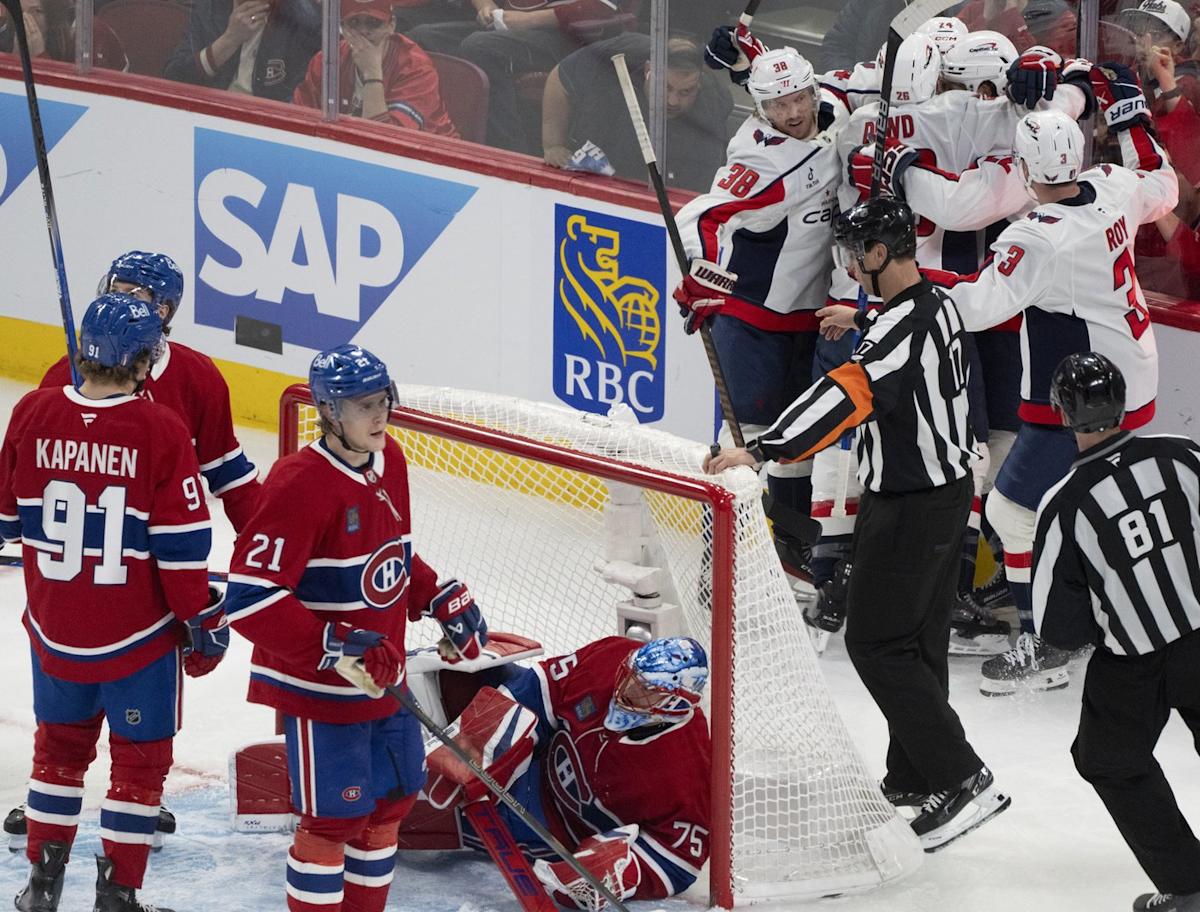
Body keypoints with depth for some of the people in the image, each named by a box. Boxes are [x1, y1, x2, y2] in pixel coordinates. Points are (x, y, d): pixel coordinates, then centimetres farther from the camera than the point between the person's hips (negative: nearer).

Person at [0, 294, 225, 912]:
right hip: (141, 631, -4)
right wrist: (202, 621, -4)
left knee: (61, 745, 21)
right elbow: (182, 545, -15)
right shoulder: (162, 432, -18)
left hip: (53, 627, 4)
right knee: (139, 759, 10)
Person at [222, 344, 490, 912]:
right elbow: (250, 598, -28)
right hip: (317, 689, -8)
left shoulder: (388, 462, 2)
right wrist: (337, 646, -32)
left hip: (382, 677, 8)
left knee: (391, 800, 18)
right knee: (332, 820, -1)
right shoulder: (300, 484, -25)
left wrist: (443, 599, 7)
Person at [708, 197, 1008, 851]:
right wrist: (863, 320, 49)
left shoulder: (903, 326, -25)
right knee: (918, 638, 18)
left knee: (877, 644, -7)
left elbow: (846, 394, -38)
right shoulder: (938, 307, 6)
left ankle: (961, 780, -11)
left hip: (909, 510, -10)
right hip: (947, 486, 10)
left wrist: (763, 450, -45)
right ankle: (913, 779, 28)